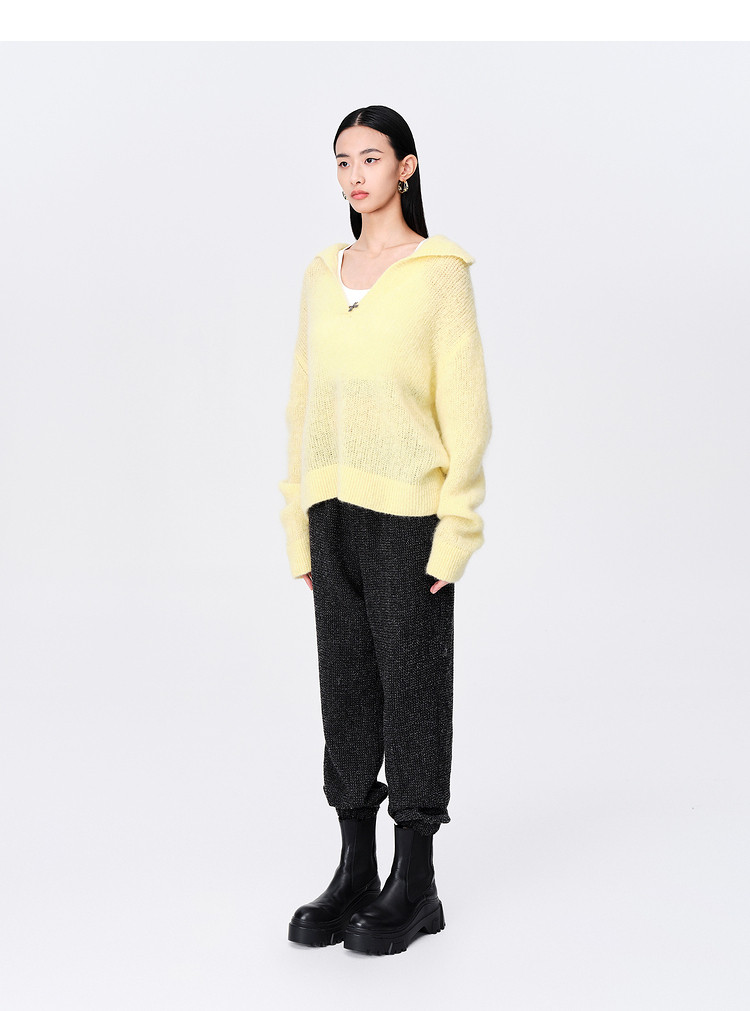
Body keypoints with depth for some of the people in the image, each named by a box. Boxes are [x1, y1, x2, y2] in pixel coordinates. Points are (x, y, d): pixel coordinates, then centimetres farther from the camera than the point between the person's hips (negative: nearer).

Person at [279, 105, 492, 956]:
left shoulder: (440, 273, -5)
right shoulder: (322, 275, 12)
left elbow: (464, 408, -9)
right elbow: (304, 405, 13)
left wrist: (456, 531, -14)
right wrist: (299, 523, 10)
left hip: (407, 515, -6)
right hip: (335, 512, 6)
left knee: (413, 689, 2)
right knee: (345, 691, 9)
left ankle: (416, 885, 14)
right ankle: (355, 874, 21)